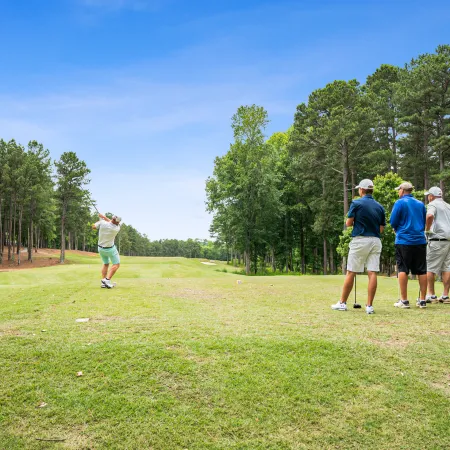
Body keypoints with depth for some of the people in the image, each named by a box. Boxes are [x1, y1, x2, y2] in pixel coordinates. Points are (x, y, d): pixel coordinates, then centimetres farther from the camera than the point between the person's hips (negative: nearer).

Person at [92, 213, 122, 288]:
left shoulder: (102, 223, -20)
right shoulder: (117, 228, -23)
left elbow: (93, 227, 1)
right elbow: (111, 223, 1)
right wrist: (104, 217, 3)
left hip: (100, 248, 5)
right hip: (110, 249, -5)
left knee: (106, 264, 20)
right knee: (116, 264, 6)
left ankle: (103, 282, 10)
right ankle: (107, 280, -11)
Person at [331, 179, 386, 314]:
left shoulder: (356, 203, -4)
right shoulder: (380, 207, 10)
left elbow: (348, 223, -3)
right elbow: (381, 228, 11)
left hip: (360, 240, -4)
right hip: (375, 241, 4)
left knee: (351, 273, 3)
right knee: (372, 273, 0)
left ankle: (342, 303, 11)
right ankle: (369, 306, -1)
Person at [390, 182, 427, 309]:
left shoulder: (400, 203, -4)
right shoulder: (420, 204, 11)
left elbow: (393, 222, -6)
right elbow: (424, 223, 17)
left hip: (404, 241, -4)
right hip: (420, 241, 5)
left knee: (403, 270, 0)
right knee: (421, 271, 7)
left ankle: (404, 300, -1)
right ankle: (422, 300, 11)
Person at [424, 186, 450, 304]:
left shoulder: (433, 204, -3)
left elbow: (429, 215, -25)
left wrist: (427, 229, -12)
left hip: (438, 238, -7)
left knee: (430, 267, -2)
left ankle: (431, 295, -3)